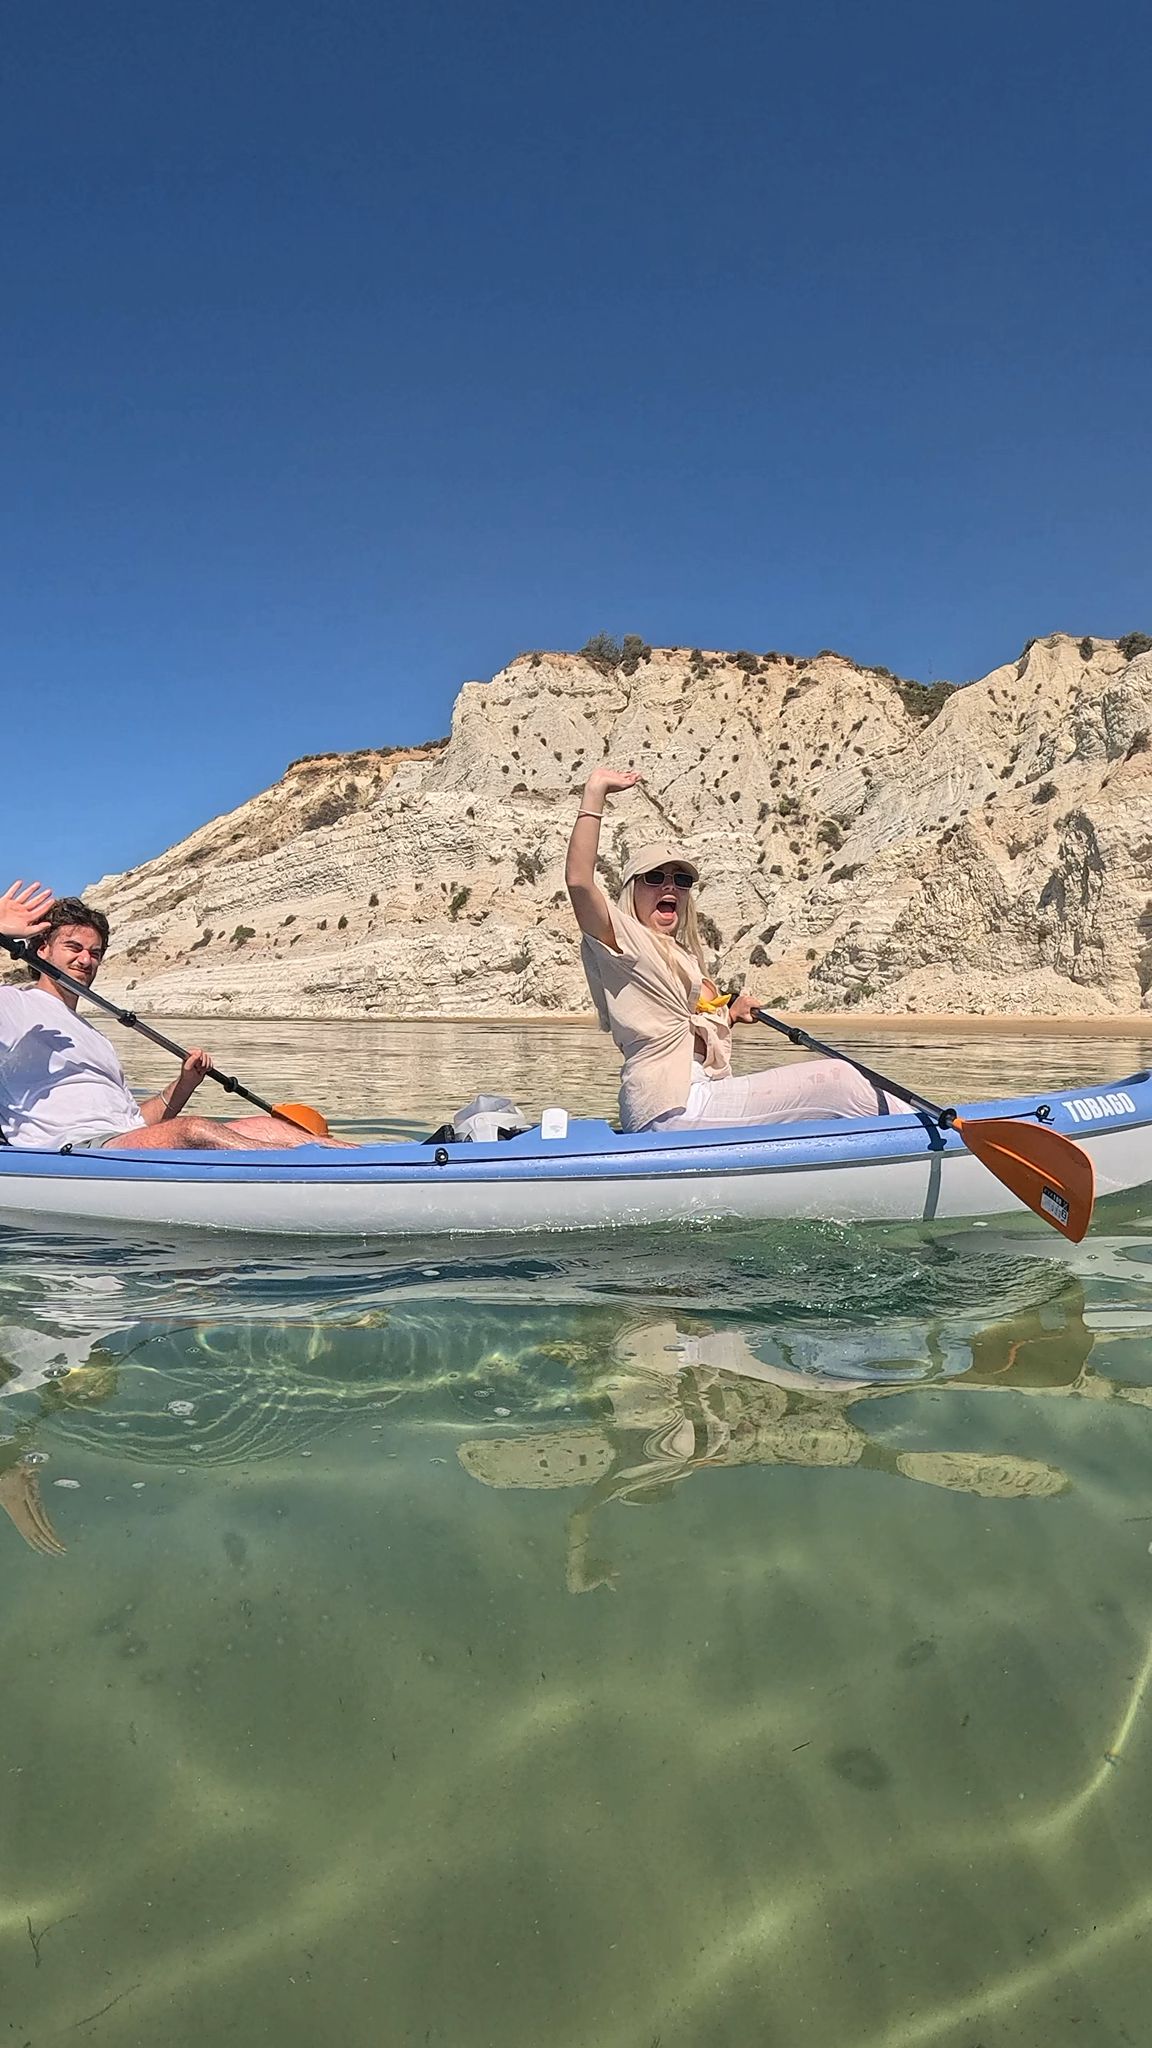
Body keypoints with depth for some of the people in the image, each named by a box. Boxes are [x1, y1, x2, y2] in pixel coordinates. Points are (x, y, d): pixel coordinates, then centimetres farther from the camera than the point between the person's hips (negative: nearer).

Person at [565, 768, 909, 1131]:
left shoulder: (683, 956, 24)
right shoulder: (623, 941, -4)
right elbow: (578, 880, -23)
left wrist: (728, 1015, 16)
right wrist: (595, 791, -22)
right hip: (674, 1111, -10)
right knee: (836, 1078, -8)